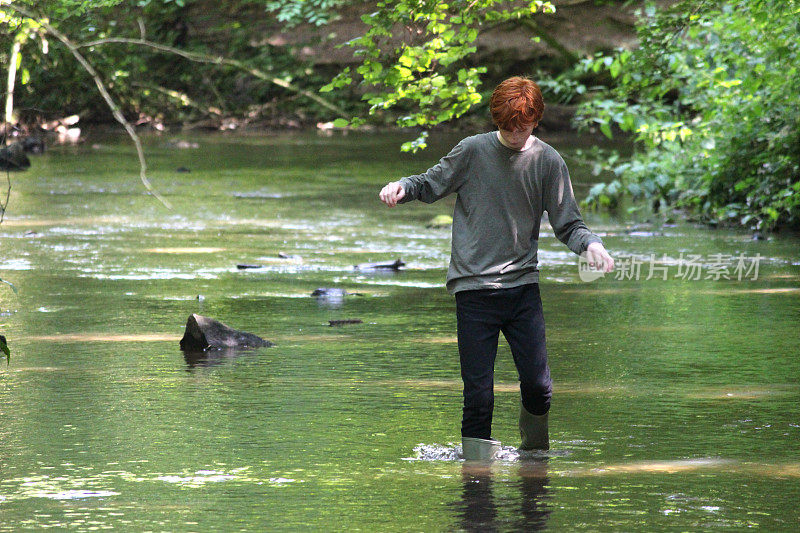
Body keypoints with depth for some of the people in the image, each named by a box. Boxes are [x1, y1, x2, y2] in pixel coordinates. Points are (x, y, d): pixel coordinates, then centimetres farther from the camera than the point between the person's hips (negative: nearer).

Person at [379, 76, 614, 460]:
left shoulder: (547, 161, 3)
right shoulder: (473, 151, -1)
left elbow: (567, 224, 6)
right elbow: (430, 185, 11)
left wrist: (589, 243, -15)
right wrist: (403, 187, -10)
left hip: (523, 286, 1)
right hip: (474, 288, -1)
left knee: (538, 386, -2)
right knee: (479, 395, -5)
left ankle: (535, 452, 26)